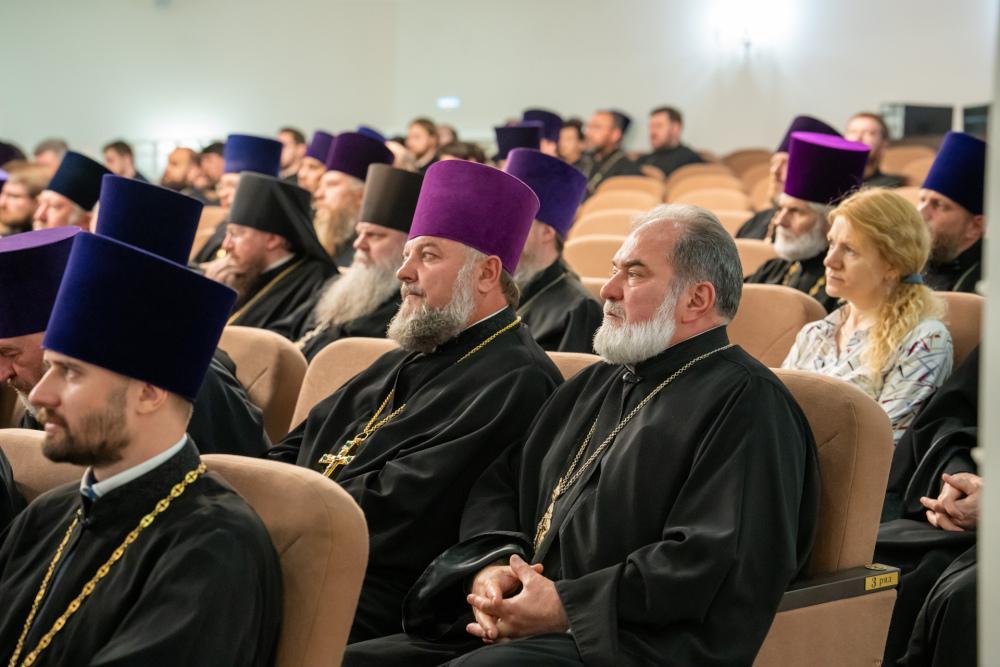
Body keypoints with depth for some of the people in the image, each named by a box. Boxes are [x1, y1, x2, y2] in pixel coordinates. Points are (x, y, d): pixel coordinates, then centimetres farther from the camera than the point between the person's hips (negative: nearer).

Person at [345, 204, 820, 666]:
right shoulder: (599, 383, 22)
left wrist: (567, 607, -17)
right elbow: (500, 482, 21)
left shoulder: (744, 402, -7)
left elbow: (717, 560, -19)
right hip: (515, 626, 8)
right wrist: (491, 563, -1)